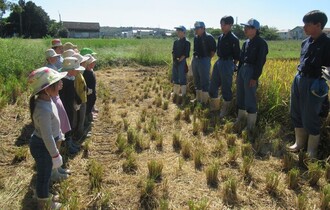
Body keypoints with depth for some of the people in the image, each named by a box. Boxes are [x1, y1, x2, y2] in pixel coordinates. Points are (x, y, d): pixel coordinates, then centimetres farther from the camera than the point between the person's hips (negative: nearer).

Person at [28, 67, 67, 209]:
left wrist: (59, 133, 24)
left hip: (43, 144, 9)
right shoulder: (43, 110, -35)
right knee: (44, 176, 13)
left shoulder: (45, 100, -5)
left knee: (45, 174, 28)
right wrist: (55, 156, -19)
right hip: (42, 146, -9)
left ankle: (44, 197, 52)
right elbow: (47, 137, -29)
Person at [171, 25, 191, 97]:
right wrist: (174, 59, -2)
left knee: (182, 78, -3)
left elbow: (186, 54, -14)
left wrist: (179, 60, -17)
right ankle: (175, 92, 25)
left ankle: (183, 94, 5)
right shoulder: (176, 41, 13)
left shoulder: (186, 42, -8)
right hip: (175, 61, 7)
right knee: (175, 77, 13)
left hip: (182, 61, -7)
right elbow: (173, 51, 12)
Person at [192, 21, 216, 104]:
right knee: (197, 81, 15)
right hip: (195, 60, 8)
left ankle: (204, 101, 4)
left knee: (204, 81, -3)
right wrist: (194, 57, 15)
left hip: (204, 60, -8)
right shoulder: (196, 37, 10)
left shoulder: (209, 37, -10)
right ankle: (198, 98, 27)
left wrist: (208, 58, -4)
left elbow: (213, 49, -7)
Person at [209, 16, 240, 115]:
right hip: (218, 62, 8)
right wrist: (219, 61, 15)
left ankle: (225, 110, 17)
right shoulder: (220, 37, 9)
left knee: (226, 88, 1)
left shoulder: (233, 39, -12)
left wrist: (233, 66, -7)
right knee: (213, 85, 14)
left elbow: (237, 56, -10)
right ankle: (213, 107, 31)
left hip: (227, 63, -8)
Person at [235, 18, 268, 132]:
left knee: (250, 99, -3)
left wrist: (255, 77, -19)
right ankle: (241, 118, 31)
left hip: (251, 71, -8)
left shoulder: (261, 43, -9)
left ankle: (250, 127, 9)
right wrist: (238, 74, 17)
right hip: (242, 69, 8)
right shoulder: (246, 42, 13)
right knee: (240, 96, 15)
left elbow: (260, 62, -15)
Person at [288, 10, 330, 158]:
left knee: (310, 118, 2)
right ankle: (299, 142, 34)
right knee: (296, 113, 15)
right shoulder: (305, 42, 8)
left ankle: (312, 150, 21)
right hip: (298, 80, 7)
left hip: (313, 84, -7)